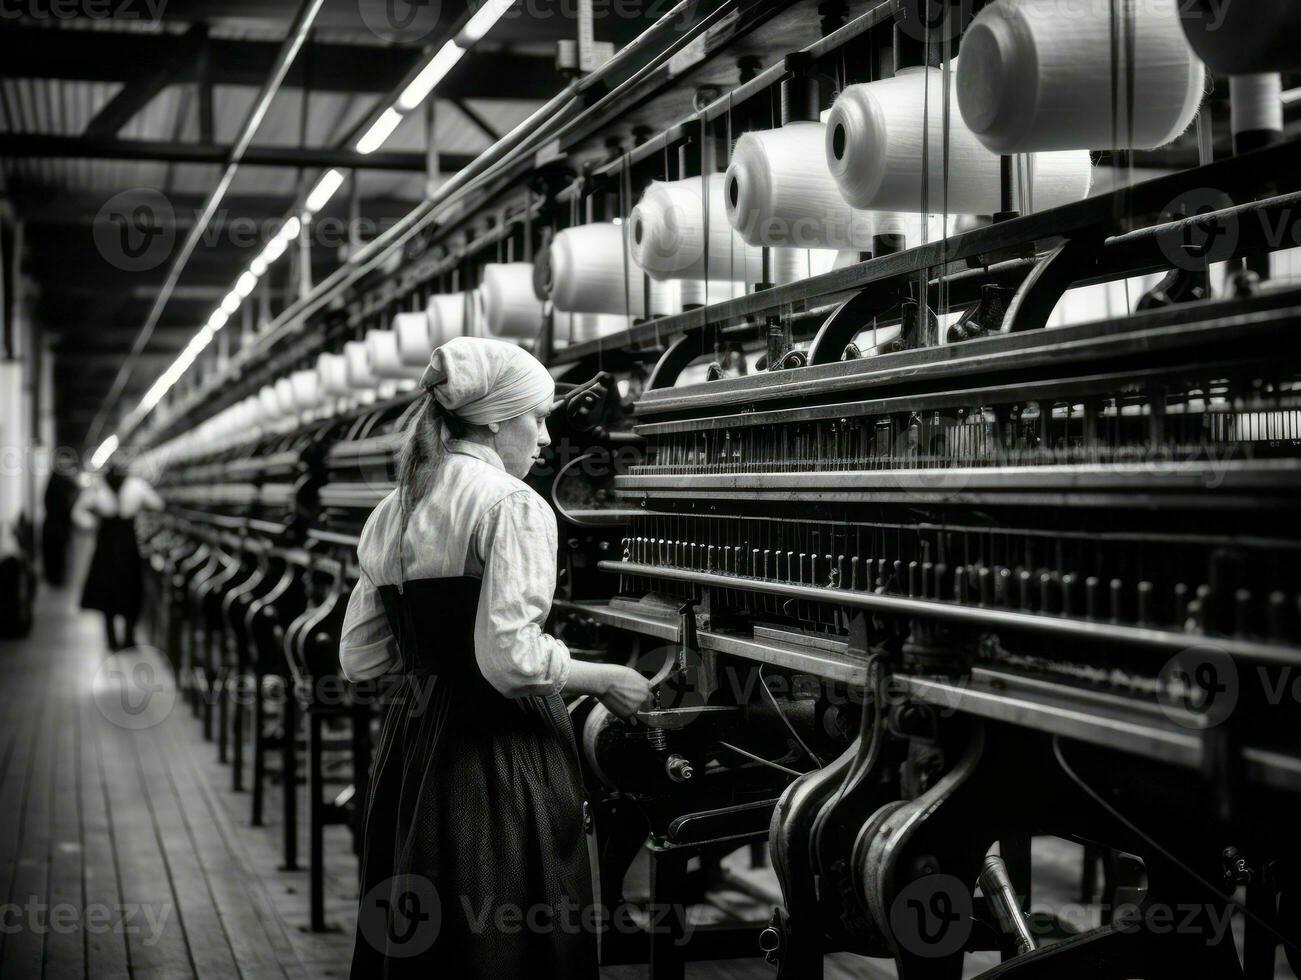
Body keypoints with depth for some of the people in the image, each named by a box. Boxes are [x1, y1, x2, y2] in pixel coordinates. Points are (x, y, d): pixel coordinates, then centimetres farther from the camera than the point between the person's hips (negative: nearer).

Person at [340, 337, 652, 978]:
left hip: (410, 748, 8)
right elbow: (512, 659, -22)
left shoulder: (390, 513, 10)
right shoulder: (511, 504, -13)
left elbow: (360, 658, 11)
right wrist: (604, 679, -7)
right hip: (498, 755, -8)